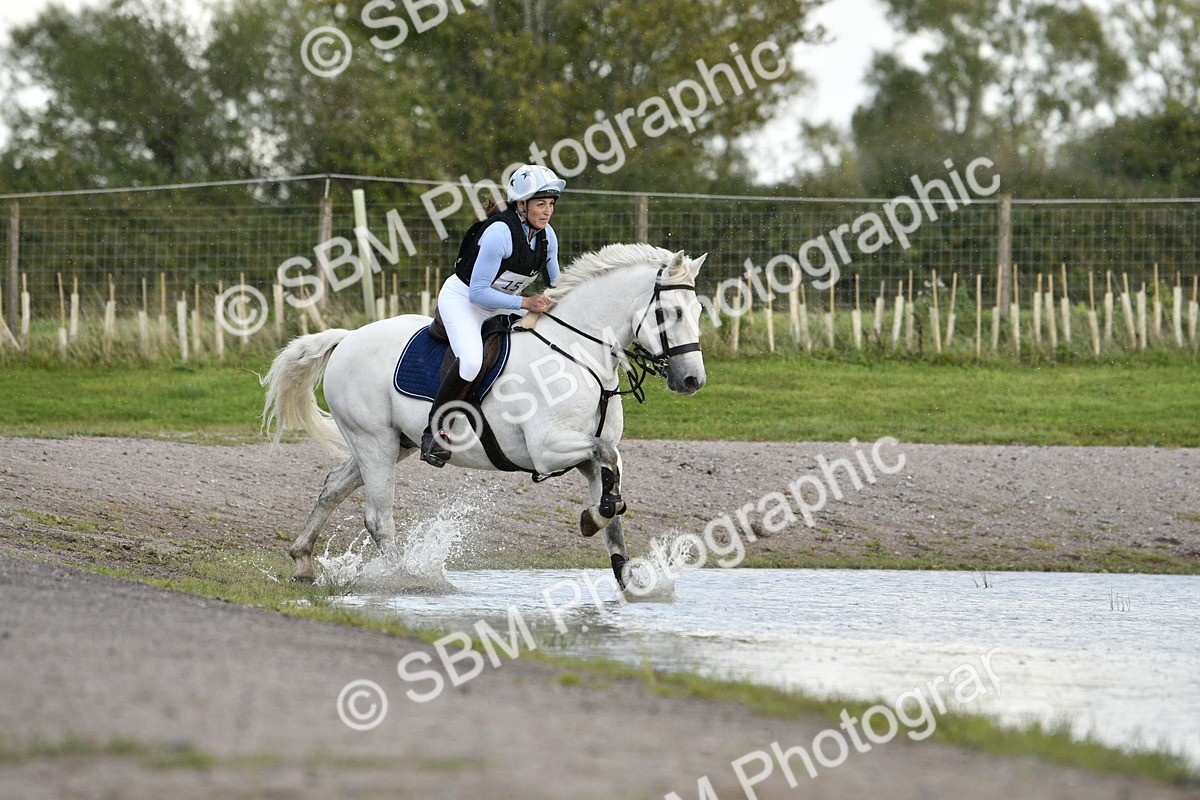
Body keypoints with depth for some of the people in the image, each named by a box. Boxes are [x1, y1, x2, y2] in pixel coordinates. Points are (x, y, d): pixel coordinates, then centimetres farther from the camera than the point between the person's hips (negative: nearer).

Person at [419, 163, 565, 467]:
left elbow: (554, 283, 12)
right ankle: (434, 432, -23)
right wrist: (525, 303, -34)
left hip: (500, 305, 8)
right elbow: (478, 293, -29)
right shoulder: (499, 233, -29)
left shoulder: (546, 235, -4)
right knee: (471, 360, -34)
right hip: (462, 301, -8)